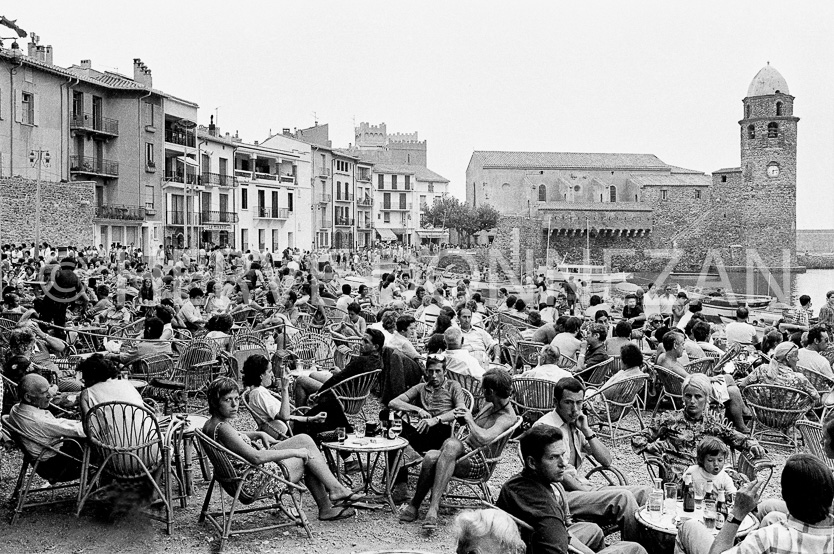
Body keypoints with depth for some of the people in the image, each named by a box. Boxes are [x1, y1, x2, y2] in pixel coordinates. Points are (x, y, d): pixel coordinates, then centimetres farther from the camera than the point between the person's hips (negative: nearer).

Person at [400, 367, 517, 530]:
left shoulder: (507, 417, -16)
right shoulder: (489, 403, 11)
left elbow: (483, 438, -33)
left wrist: (469, 419, -16)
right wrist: (466, 417, 13)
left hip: (480, 463, -7)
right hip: (464, 449, 7)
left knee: (452, 443, -39)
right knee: (431, 457, -27)